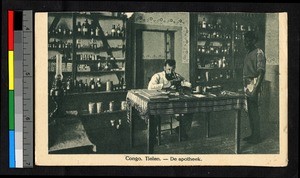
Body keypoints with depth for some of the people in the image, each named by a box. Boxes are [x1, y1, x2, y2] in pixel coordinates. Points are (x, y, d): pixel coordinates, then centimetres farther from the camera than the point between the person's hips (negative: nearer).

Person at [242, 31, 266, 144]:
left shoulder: (258, 53, -10)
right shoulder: (248, 53, 17)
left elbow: (261, 72, -17)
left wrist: (256, 88, -22)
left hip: (253, 85, -9)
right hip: (247, 85, 9)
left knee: (254, 111, -5)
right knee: (250, 111, 12)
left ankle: (256, 137, 1)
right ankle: (253, 134, 19)